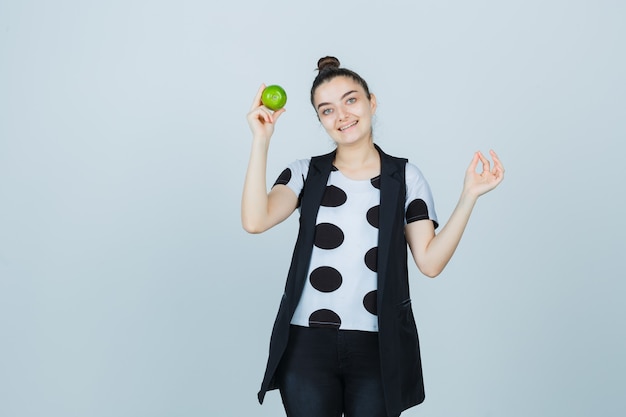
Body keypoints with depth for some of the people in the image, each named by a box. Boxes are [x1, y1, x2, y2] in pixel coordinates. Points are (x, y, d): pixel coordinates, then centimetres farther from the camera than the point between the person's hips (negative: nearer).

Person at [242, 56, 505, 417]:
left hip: (378, 346, 0)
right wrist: (262, 141, -14)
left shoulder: (405, 176, 3)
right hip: (307, 343, 0)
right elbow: (255, 221, -14)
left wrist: (469, 196, -11)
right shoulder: (306, 173, 4)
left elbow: (430, 262, -5)